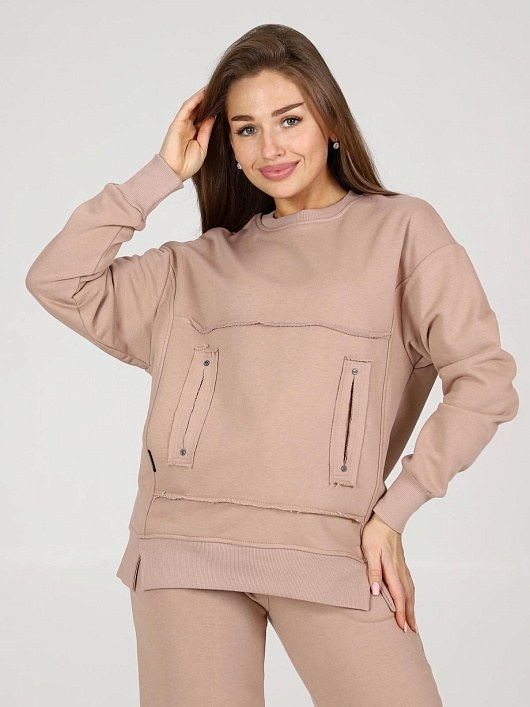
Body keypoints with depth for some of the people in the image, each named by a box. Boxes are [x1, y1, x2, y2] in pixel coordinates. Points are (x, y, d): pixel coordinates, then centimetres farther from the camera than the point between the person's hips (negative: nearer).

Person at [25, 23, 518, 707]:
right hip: (187, 540, 3)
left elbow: (484, 379, 3)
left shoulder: (401, 228, 9)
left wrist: (394, 510, -3)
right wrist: (163, 174, 10)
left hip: (329, 544, -2)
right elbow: (56, 281, 10)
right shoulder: (202, 265, 18)